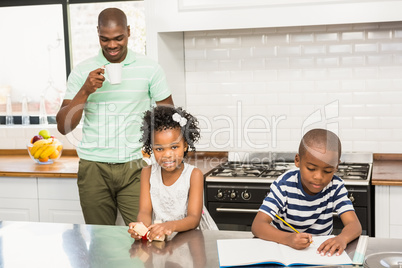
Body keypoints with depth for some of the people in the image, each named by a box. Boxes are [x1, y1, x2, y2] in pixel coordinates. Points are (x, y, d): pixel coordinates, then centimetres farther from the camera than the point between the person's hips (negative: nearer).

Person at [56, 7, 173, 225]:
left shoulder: (150, 69, 4)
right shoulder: (82, 72, 6)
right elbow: (63, 127, 2)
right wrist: (85, 91, -12)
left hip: (135, 168, -1)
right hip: (94, 169, 1)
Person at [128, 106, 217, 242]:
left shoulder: (194, 174, -9)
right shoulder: (148, 173, 1)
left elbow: (194, 219, -17)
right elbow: (145, 211, -7)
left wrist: (171, 226, -39)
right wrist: (142, 226, -32)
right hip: (155, 233, 2)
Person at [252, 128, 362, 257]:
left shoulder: (336, 187, -6)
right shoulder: (284, 185, -15)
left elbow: (354, 225, -14)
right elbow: (257, 225, -22)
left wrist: (342, 238, -38)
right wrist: (288, 238, -41)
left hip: (322, 250, 3)